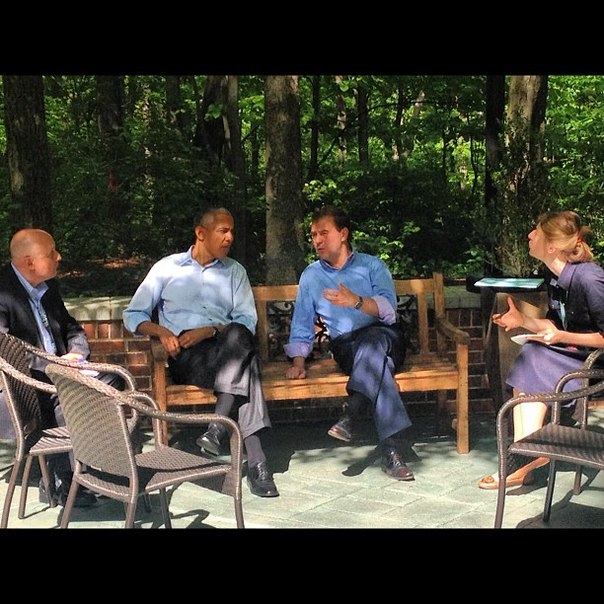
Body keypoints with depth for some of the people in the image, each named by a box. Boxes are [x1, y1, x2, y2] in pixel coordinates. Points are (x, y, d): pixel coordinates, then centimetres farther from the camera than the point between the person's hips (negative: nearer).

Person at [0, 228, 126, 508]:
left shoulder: (48, 286, 10)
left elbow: (72, 328, 21)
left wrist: (75, 354, -2)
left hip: (56, 372, 8)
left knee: (112, 381, -10)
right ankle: (58, 483, -14)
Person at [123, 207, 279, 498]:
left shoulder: (235, 271, 21)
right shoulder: (167, 267, 15)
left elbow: (247, 321, 7)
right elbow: (133, 314, 13)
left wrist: (209, 331, -11)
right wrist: (161, 331, -9)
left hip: (224, 349, 2)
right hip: (185, 356, -2)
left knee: (237, 336, -38)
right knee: (245, 364, -35)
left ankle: (218, 428, -42)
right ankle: (255, 460, -41)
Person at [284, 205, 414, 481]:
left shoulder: (372, 266, 11)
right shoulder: (311, 275, 18)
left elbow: (388, 309, -8)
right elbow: (302, 324, 17)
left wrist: (357, 301, -28)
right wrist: (298, 360, -1)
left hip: (385, 338, 0)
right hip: (346, 347, 0)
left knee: (374, 339, -40)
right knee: (377, 360, -38)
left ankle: (351, 415, -51)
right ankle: (388, 448, -50)